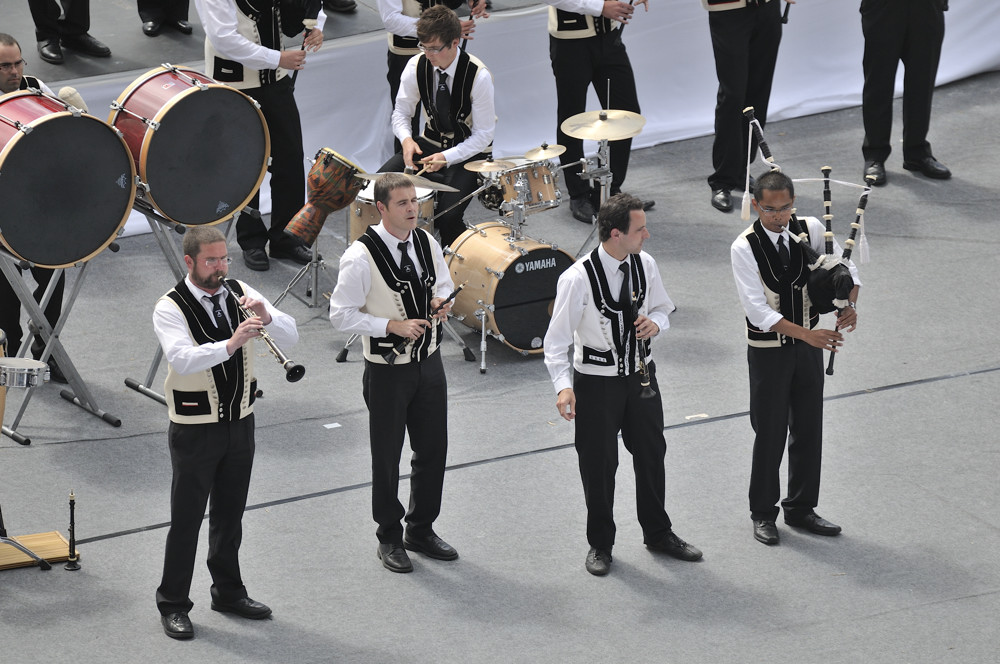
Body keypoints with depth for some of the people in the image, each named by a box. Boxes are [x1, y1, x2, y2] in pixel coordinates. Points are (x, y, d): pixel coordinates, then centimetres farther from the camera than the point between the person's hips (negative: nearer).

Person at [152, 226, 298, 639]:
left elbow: (290, 336, -4)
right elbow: (182, 359, -31)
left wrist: (266, 317, -24)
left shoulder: (240, 293, 2)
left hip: (240, 423, 5)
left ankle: (228, 591, 31)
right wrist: (230, 344, -43)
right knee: (187, 519, 1)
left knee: (230, 514, 17)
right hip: (195, 430, -5)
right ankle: (173, 605, 10)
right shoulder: (170, 308, -14)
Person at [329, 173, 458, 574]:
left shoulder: (426, 243, 0)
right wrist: (393, 325, -23)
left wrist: (441, 301, -8)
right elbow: (341, 315, -16)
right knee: (387, 456, 8)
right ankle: (389, 539, 24)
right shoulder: (361, 257, -19)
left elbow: (443, 284, 16)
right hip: (387, 371, -6)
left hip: (429, 362, 6)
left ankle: (422, 530, 32)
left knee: (433, 449, 14)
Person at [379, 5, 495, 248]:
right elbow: (401, 112, 2)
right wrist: (406, 139, -21)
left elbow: (483, 135, -17)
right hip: (431, 142, 5)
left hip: (469, 150, -5)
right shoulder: (417, 66, -11)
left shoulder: (478, 76, -23)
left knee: (447, 215, -28)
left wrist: (446, 157, -29)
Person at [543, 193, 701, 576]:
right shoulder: (578, 279, -22)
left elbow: (663, 309, 12)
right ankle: (600, 545, 28)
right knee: (599, 465, 7)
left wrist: (655, 322, -12)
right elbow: (557, 340, -19)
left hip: (640, 376, 5)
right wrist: (563, 386, -31)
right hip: (596, 383, -5)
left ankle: (658, 533, 37)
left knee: (651, 455, 17)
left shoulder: (645, 265, -5)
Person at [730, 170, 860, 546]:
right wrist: (807, 334, -31)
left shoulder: (811, 230, -5)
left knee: (809, 431, 12)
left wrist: (849, 305, -19)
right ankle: (763, 514, 19)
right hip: (768, 350, -4)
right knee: (770, 434, 4)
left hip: (808, 346, 4)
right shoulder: (744, 248, -18)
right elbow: (758, 310, -23)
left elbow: (846, 269, 2)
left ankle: (801, 509, 26)